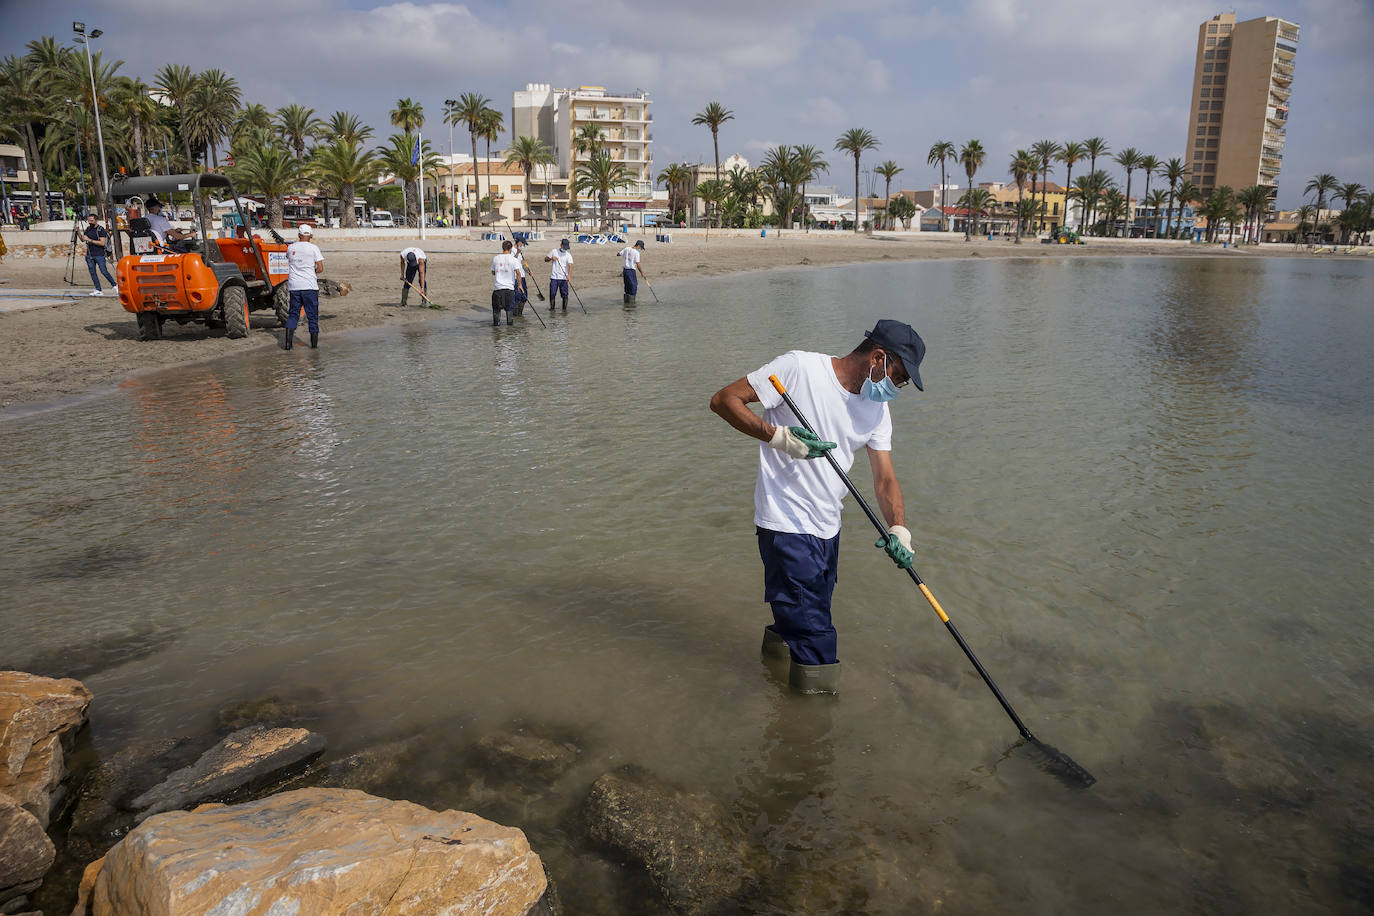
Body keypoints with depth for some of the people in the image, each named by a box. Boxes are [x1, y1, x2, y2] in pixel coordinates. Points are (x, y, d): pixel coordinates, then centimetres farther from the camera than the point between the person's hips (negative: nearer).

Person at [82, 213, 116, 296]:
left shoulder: (101, 230, -7)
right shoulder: (88, 229, 12)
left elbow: (102, 243, -15)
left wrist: (90, 240, -18)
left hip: (99, 255, -6)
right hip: (89, 255, 6)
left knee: (104, 271, -9)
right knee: (92, 272, 2)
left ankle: (114, 285, 10)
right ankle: (98, 290, 3)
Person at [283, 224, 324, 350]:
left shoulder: (290, 247, 5)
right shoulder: (313, 248, -4)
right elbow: (320, 269, -7)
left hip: (294, 286, 3)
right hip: (310, 287, -3)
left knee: (293, 314, 9)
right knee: (312, 315, 6)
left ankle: (288, 343, -2)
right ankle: (314, 343, 10)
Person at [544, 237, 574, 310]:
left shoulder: (568, 255, 0)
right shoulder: (554, 251, 6)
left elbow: (570, 266, -13)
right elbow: (546, 259, 13)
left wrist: (569, 275, -29)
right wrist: (551, 258, -9)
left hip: (564, 278, -1)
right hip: (554, 277, 1)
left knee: (565, 294, -2)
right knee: (552, 293, -1)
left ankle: (564, 308, 9)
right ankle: (552, 307, 12)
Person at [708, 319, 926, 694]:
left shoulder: (876, 409, 6)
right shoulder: (800, 368, -15)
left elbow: (885, 479, 4)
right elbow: (724, 400, -15)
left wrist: (898, 528, -13)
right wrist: (776, 436, -26)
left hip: (828, 526, 8)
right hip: (786, 524, -8)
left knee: (812, 611, 23)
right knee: (813, 629, -5)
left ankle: (780, 636, 51)